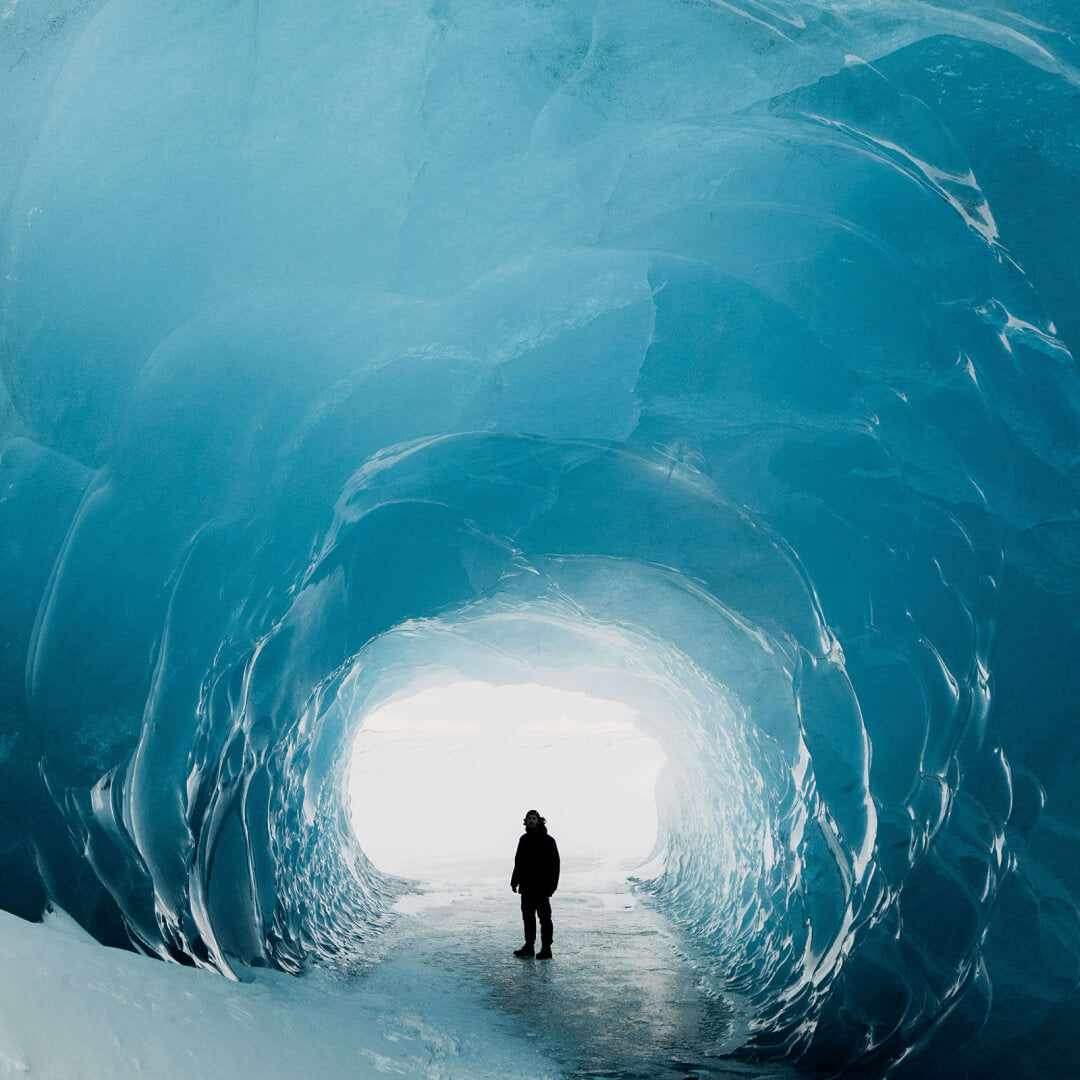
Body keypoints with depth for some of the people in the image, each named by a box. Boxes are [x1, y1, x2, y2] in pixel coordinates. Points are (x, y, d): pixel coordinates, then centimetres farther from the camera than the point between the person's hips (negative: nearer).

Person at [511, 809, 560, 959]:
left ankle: (546, 949, -1)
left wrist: (552, 885, -15)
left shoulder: (548, 840, -7)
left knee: (544, 918, -3)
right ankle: (529, 946, 20)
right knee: (528, 916, 12)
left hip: (541, 887, -7)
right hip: (526, 886, 7)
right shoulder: (524, 840, 12)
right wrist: (514, 881, 15)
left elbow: (554, 864, -9)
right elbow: (518, 862, 20)